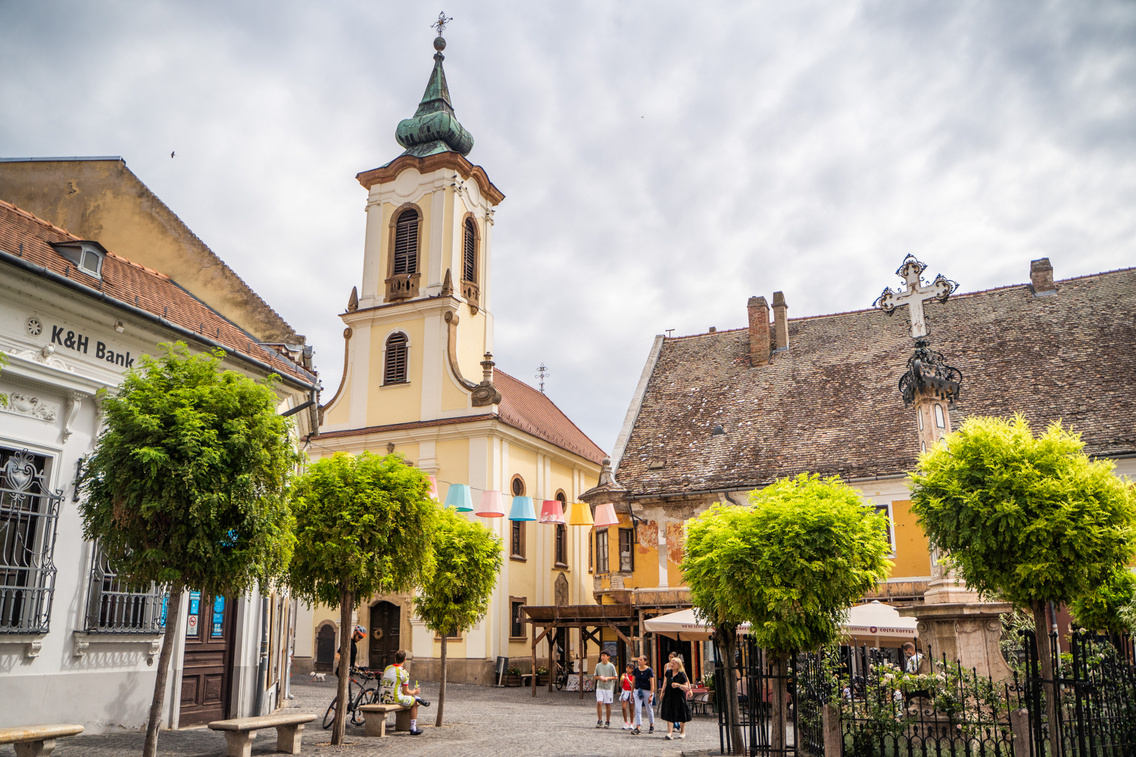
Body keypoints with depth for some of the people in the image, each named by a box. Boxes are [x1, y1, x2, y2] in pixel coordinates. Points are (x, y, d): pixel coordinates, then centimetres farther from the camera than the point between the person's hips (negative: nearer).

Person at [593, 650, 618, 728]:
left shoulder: (611, 666, 0)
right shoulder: (598, 665, 5)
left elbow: (615, 677, 2)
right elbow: (595, 676, 11)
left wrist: (607, 678, -14)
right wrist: (600, 677, -10)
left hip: (608, 687, -1)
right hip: (600, 687, 1)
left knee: (608, 704, 3)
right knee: (599, 703, -12)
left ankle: (607, 722, 15)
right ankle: (599, 721, -2)